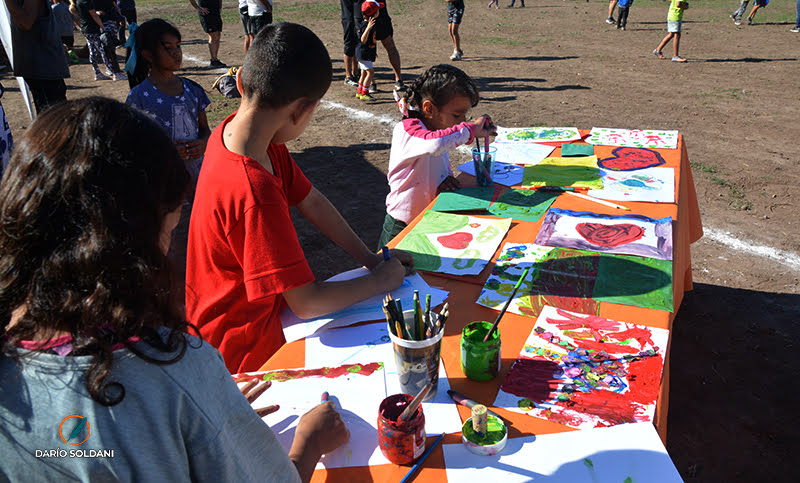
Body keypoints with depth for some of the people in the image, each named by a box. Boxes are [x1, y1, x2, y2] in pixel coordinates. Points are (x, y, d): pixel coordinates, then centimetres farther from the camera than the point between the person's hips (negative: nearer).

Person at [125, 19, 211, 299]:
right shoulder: (140, 96, -8)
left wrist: (203, 143, -9)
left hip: (196, 178, 4)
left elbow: (205, 128, 13)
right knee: (165, 239, 5)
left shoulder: (191, 89, 5)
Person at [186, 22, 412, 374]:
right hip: (246, 355, -8)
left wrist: (369, 258, 2)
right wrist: (380, 281, -14)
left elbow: (310, 201, 3)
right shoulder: (255, 191, -36)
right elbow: (306, 303, -29)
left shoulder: (231, 130, -8)